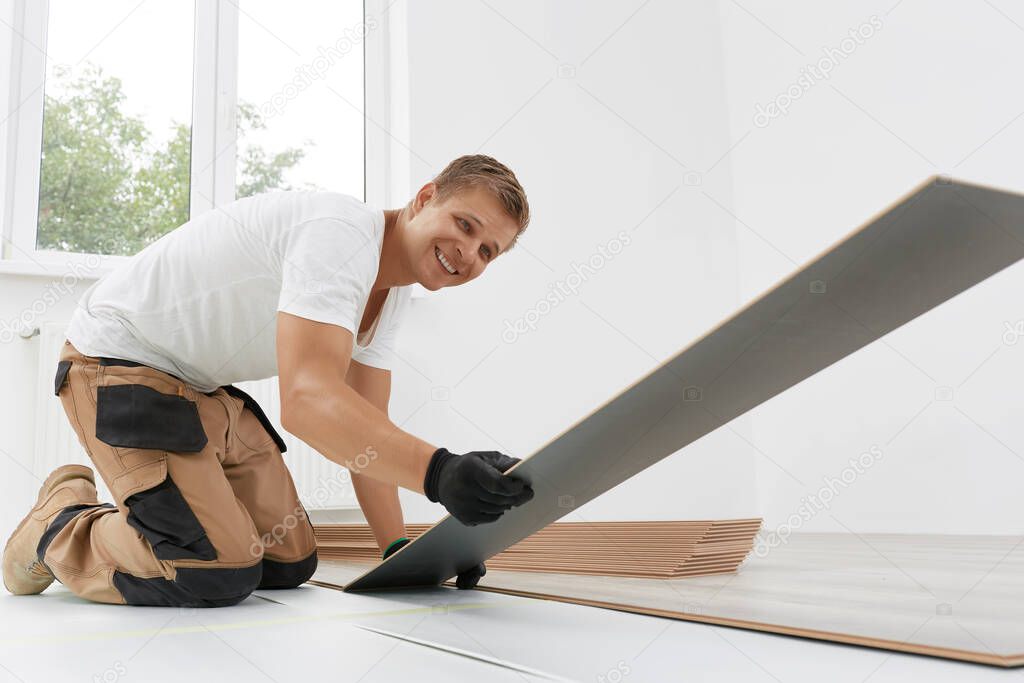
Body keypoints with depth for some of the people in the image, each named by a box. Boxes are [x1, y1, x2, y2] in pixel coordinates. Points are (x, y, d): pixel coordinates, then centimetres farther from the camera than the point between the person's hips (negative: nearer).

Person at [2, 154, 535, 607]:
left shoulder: (391, 291, 3)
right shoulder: (342, 234, -28)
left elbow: (365, 425, 3)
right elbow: (306, 399, -41)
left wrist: (400, 549, -6)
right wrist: (439, 472, -53)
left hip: (205, 387, 9)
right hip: (119, 363, -9)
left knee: (290, 565, 8)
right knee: (219, 576, -20)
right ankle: (57, 527, 6)